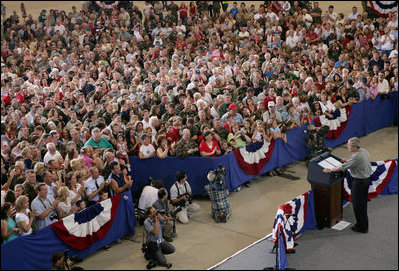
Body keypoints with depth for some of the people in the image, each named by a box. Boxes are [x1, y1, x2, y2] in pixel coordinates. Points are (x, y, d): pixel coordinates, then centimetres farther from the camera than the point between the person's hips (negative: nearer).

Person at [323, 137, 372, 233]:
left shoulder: (356, 156, -25)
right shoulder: (364, 151, 4)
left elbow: (343, 167, -22)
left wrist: (331, 170, -12)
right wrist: (347, 162, 11)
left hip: (359, 182, -10)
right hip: (366, 179, 10)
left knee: (358, 205, 3)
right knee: (362, 204, 20)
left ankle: (362, 228, 12)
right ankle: (364, 225, 31)